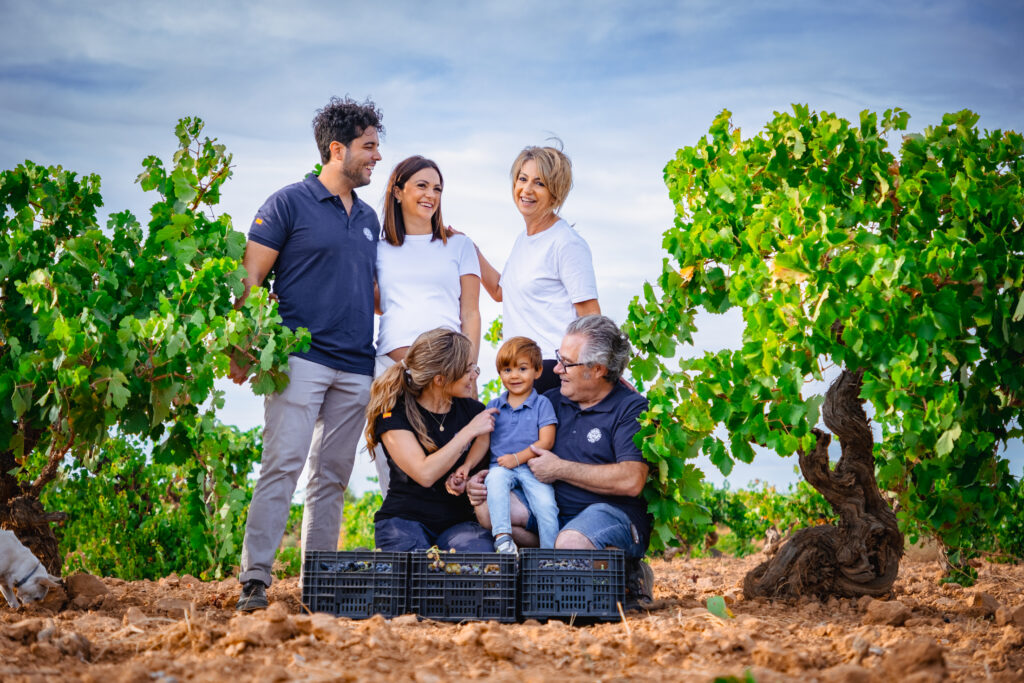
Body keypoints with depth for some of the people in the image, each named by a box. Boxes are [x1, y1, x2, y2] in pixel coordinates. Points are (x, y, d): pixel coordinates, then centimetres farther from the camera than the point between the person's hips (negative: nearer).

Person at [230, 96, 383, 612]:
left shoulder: (368, 218, 19)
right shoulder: (289, 203, 0)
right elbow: (251, 278, -3)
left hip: (356, 367, 6)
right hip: (300, 358, -6)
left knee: (332, 477, 7)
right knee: (282, 466, -14)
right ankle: (254, 580, -15)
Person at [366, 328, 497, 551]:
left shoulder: (473, 410, 7)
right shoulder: (394, 414, -7)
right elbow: (425, 474, -19)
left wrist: (466, 477, -12)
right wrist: (469, 432, -15)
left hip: (458, 522, 3)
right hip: (404, 518, -3)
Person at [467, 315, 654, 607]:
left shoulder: (632, 409, -6)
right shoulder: (552, 402, 14)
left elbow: (631, 481, -19)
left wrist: (559, 469, -12)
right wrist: (483, 478, -5)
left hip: (615, 514, -6)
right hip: (556, 512, 6)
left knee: (571, 543, -38)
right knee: (488, 506, -17)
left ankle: (628, 573, -8)